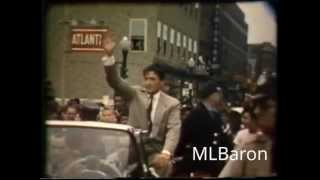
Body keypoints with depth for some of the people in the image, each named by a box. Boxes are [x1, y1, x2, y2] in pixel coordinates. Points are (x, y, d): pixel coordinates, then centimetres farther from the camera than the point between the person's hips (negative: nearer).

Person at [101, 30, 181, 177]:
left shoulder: (172, 103, 4)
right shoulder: (135, 95, 10)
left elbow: (174, 130, -7)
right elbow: (115, 81, -1)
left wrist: (166, 153, -25)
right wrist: (109, 56, -17)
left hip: (155, 148, -1)